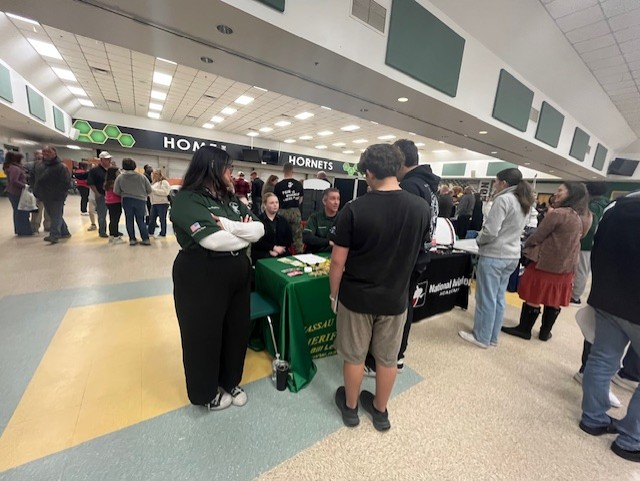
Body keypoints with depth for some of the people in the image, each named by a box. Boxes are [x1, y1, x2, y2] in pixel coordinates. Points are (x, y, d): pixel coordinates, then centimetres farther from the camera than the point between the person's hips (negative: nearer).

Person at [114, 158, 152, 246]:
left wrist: (124, 194, 18)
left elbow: (116, 191, -2)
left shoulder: (120, 177, -4)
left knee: (129, 220, 11)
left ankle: (132, 239, 13)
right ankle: (146, 239, 5)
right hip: (140, 200, 0)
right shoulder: (141, 177, -5)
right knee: (140, 220, 8)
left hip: (127, 201, 0)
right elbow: (149, 190, -2)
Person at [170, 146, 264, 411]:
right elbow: (214, 240, -28)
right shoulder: (187, 199, -14)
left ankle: (230, 381, 44)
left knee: (237, 330, 18)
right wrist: (246, 233, -10)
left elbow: (260, 228, -2)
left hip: (237, 275, 7)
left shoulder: (231, 199, 8)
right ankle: (206, 393, 39)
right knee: (204, 335, 13)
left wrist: (228, 225, -18)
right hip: (201, 280, -7)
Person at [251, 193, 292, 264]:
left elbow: (289, 239, 7)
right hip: (262, 257, -2)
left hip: (282, 255, 3)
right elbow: (257, 241, -8)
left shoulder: (283, 220, 14)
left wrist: (277, 250, -8)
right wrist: (273, 247, -12)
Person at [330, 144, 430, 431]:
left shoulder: (355, 209, -19)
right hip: (395, 297, 3)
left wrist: (334, 294, 2)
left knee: (354, 356, 18)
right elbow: (417, 251, 8)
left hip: (356, 296, -2)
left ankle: (350, 407, 41)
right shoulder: (422, 208, -9)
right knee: (387, 359, 21)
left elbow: (338, 261, -14)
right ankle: (380, 410, 43)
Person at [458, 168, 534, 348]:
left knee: (486, 298, 3)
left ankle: (481, 337, 16)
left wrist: (478, 240, -2)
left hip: (493, 256, -9)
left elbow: (490, 231, -21)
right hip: (511, 256, 9)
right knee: (498, 298, 16)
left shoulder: (503, 199, -15)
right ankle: (492, 337, 28)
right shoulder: (524, 203, 13)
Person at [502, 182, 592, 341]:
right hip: (566, 265, 8)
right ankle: (545, 332, 27)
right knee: (554, 300, 15)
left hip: (544, 262, -7)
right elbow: (575, 239, 17)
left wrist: (526, 247, 3)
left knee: (534, 297, 4)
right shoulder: (586, 217, 6)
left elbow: (537, 236, -13)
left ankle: (524, 329, 16)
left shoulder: (558, 214, -19)